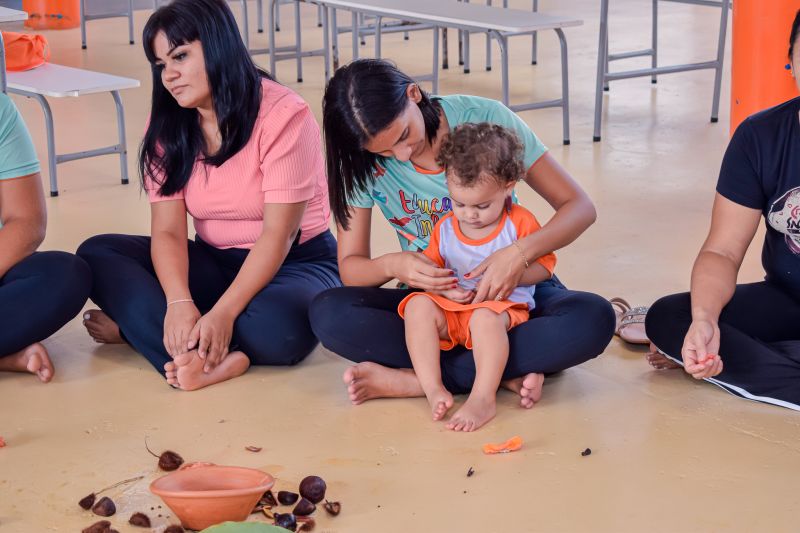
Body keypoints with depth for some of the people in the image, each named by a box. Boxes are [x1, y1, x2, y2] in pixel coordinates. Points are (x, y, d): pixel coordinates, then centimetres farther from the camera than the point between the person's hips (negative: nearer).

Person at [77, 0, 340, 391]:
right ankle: (214, 356, -31)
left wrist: (222, 313, -33)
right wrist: (179, 304, -31)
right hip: (215, 263, 5)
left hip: (296, 261, -5)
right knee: (96, 254, -15)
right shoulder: (167, 124, -2)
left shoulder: (283, 114, -18)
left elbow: (278, 235, -22)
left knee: (276, 328, -39)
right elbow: (168, 231, -11)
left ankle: (136, 325, -17)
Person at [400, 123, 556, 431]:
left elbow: (545, 265, 0)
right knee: (418, 305, -26)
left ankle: (483, 398, -42)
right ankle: (433, 389, -34)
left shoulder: (520, 223, 0)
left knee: (485, 317, -39)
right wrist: (443, 288, -13)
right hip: (450, 312, 4)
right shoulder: (445, 228, 8)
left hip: (504, 306, -4)